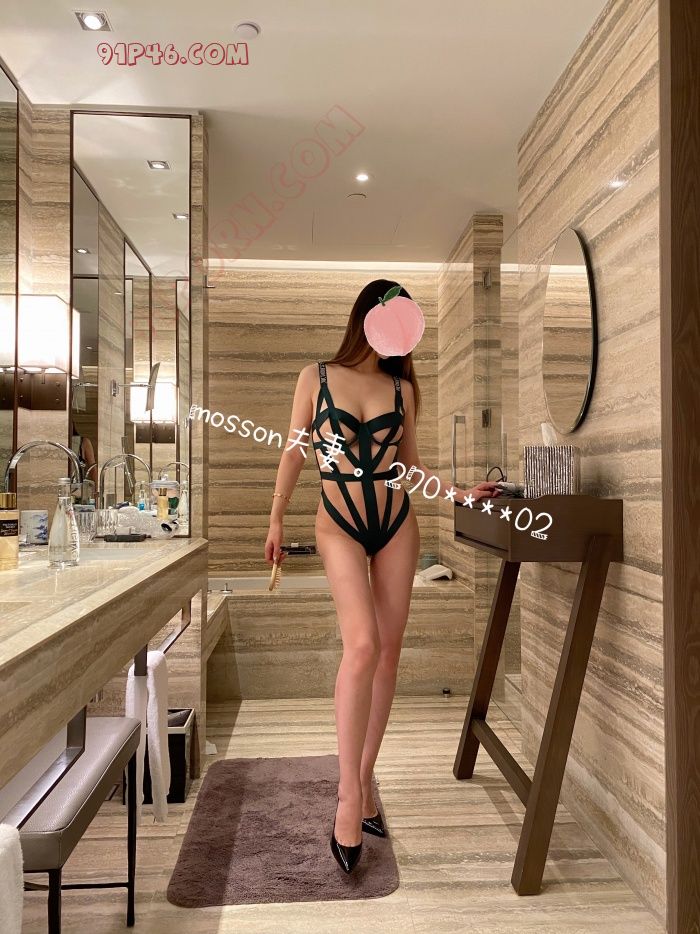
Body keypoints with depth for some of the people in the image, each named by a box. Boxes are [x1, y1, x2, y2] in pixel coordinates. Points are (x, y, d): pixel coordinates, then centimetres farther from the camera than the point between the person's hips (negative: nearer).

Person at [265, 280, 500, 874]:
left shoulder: (402, 388, 9)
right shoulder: (317, 377, 2)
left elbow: (412, 463, 13)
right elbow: (294, 450, 5)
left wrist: (460, 493, 1)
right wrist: (276, 519, 6)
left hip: (397, 524, 4)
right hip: (340, 525, -3)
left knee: (389, 649, 4)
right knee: (362, 645, -19)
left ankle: (362, 777, 19)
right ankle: (351, 795, -6)